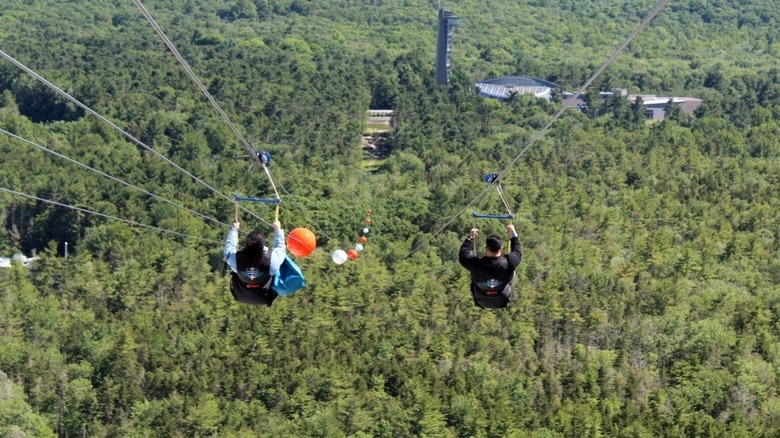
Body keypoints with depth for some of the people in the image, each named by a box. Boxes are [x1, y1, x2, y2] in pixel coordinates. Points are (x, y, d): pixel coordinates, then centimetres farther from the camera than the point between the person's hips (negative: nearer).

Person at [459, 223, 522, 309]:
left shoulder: (476, 264, -32)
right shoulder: (508, 263, -31)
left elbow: (463, 256, -8)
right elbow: (518, 252, -6)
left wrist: (470, 238, 1)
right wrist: (513, 234, 5)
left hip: (482, 302, 0)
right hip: (502, 302, 0)